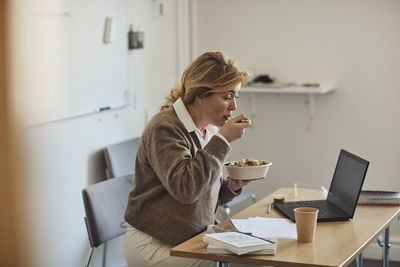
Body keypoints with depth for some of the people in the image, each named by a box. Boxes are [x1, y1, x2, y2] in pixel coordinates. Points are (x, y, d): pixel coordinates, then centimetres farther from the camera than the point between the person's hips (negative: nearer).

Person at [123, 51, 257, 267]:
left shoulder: (210, 130, 10)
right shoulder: (165, 128, -15)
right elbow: (185, 188, -28)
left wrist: (231, 187, -2)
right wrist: (222, 140, -22)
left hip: (195, 238, 8)